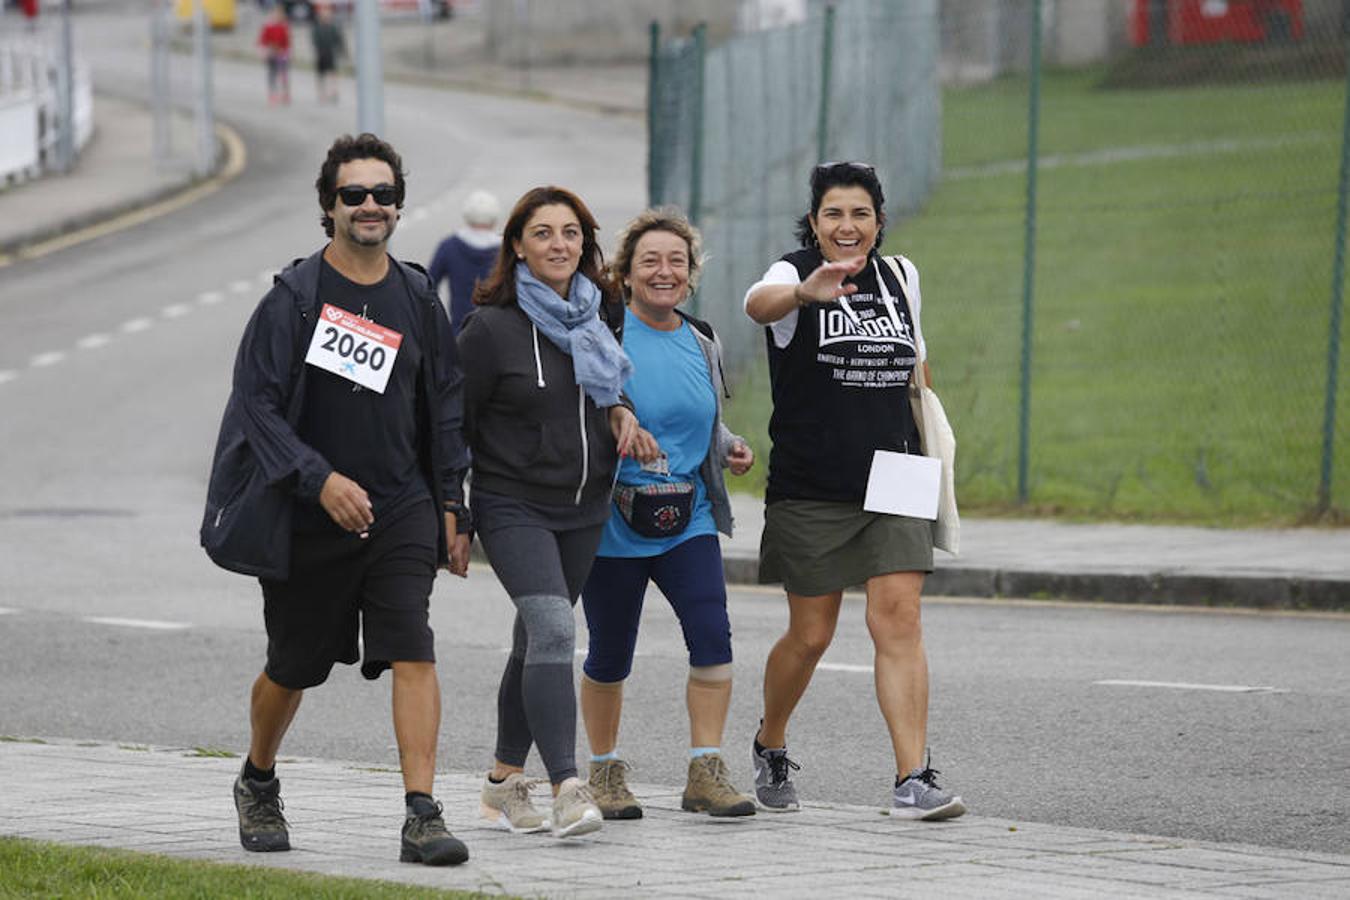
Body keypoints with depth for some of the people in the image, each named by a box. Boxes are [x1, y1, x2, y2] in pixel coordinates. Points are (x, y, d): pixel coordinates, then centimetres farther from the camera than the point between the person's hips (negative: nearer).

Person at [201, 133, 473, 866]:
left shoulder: (417, 299, 6)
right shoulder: (294, 296, -6)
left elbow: (445, 407, 14)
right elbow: (257, 401, -10)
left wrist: (451, 507, 9)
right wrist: (320, 480, -21)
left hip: (401, 511, 2)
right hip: (307, 519, -2)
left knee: (413, 653, -15)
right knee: (293, 667, 11)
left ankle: (422, 814, -20)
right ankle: (258, 784, 38)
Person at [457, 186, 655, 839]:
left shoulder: (597, 314, 6)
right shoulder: (492, 328, -11)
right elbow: (453, 419, -6)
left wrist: (620, 411, 3)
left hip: (584, 509, 6)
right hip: (513, 507, -6)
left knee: (536, 642, 14)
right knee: (553, 631, -21)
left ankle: (505, 780, 26)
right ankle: (567, 789, -28)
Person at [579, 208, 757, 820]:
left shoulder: (701, 344, 10)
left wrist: (731, 448, 5)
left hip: (688, 520, 4)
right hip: (613, 523, -4)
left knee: (712, 633, -13)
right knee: (610, 654, 5)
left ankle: (705, 773, -8)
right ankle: (604, 772, 25)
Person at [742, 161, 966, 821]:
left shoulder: (901, 277, 8)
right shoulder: (794, 273, -7)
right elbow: (759, 303, -32)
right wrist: (805, 292, -54)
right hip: (809, 489, -3)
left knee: (898, 619, -10)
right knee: (810, 636, 5)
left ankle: (913, 780, -15)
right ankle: (770, 746, 33)